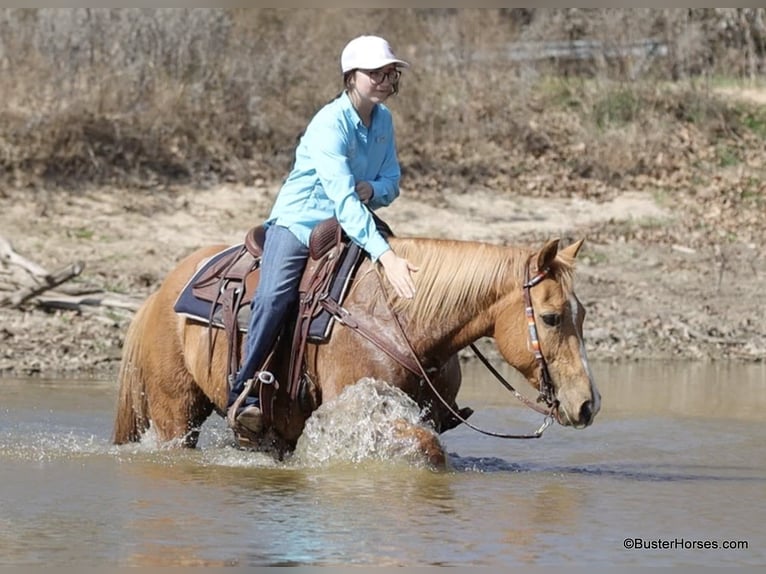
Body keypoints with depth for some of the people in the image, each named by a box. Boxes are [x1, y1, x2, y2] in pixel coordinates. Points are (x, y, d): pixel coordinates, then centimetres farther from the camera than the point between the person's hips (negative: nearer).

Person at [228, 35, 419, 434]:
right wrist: (384, 256, -41)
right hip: (298, 222, -8)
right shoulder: (330, 125, -22)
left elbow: (391, 181, 11)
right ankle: (241, 393, -25)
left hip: (350, 227, 8)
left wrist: (374, 189, -17)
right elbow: (343, 199, -32)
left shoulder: (383, 120, 4)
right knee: (275, 296, -29)